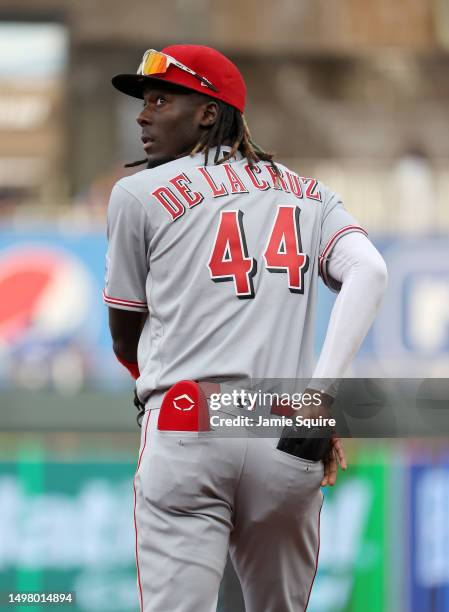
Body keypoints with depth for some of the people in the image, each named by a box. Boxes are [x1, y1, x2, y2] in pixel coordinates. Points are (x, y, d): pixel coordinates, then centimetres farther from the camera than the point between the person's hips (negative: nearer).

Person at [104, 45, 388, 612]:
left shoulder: (139, 193, 8)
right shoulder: (309, 195, 18)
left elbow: (125, 342, 14)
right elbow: (369, 271, -2)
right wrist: (320, 394, -10)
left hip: (185, 432, -4)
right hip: (291, 447, 4)